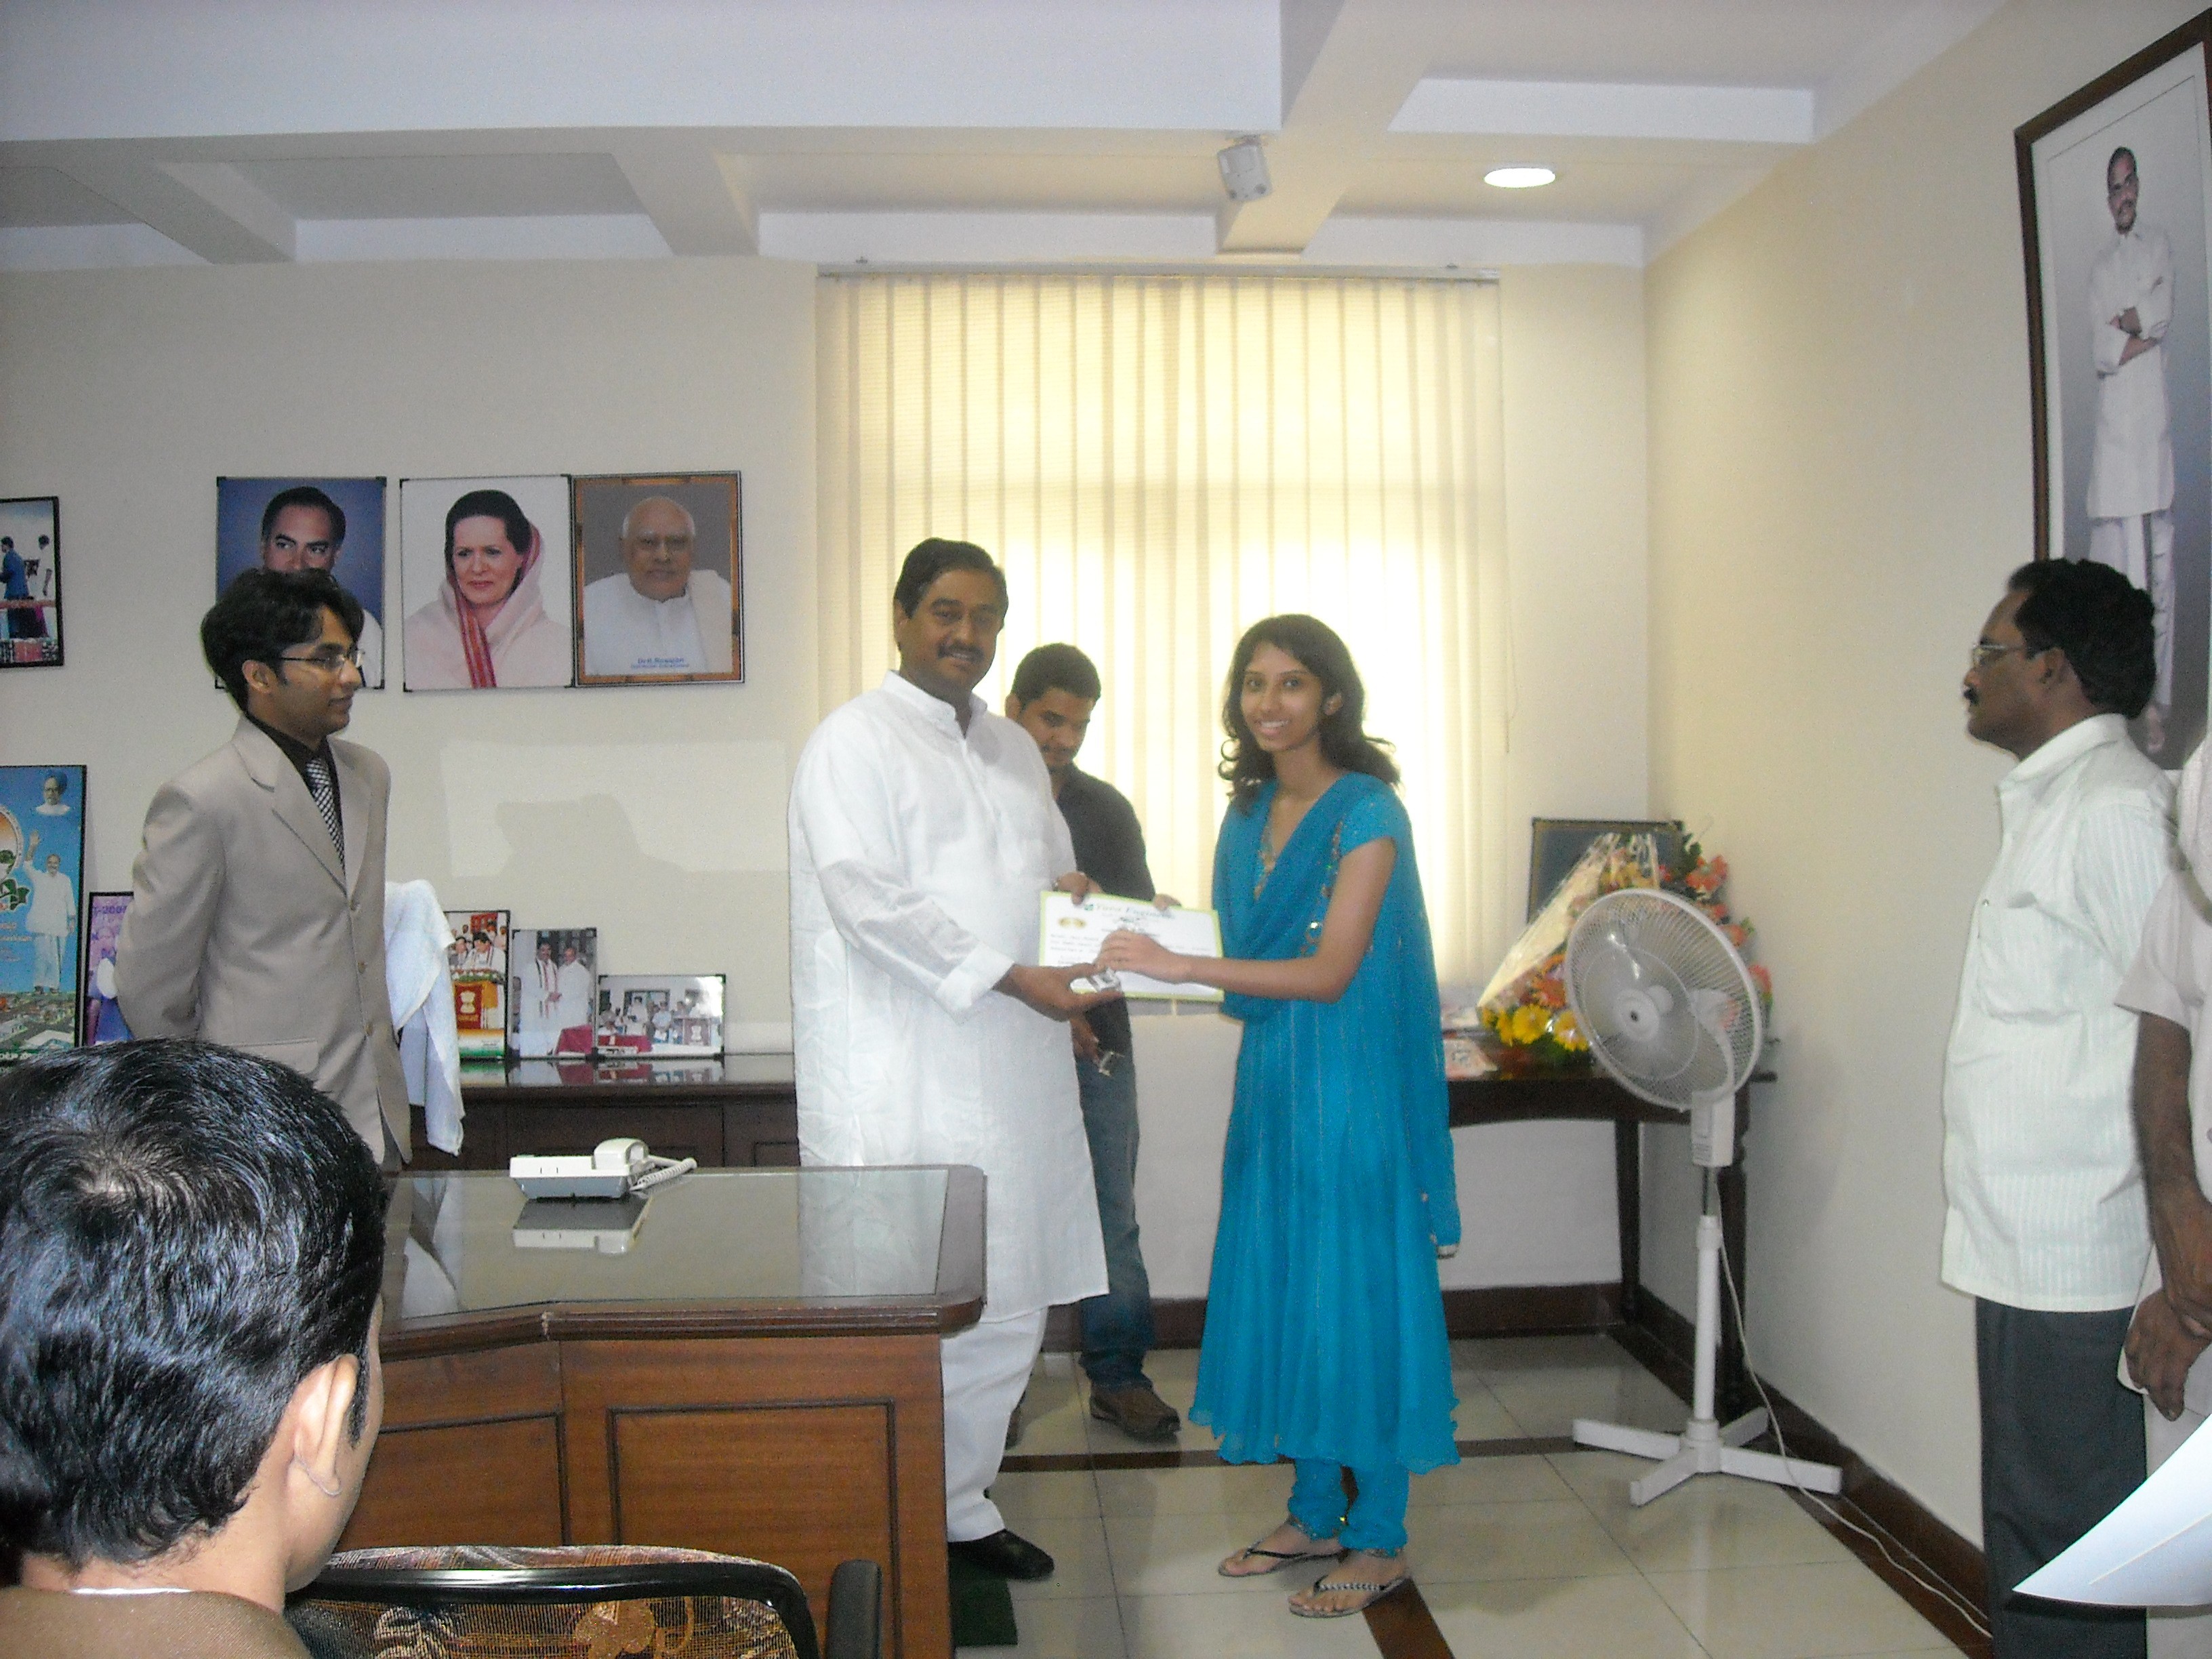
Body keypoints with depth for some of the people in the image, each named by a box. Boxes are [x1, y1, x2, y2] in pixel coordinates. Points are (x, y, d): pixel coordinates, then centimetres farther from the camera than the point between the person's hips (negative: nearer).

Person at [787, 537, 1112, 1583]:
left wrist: (1075, 894, 3)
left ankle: (957, 1503, 28)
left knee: (1011, 1302, 12)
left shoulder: (1014, 750, 19)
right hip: (904, 1089, -7)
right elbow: (869, 899, -15)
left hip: (1014, 1072, 8)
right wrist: (1010, 977, -20)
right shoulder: (855, 742, -4)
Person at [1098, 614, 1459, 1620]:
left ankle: (1380, 1540, 13)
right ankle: (1314, 1515, 26)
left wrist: (1180, 966, -26)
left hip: (1352, 1081, -7)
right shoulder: (1249, 813, 10)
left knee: (1358, 1290, 0)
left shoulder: (1368, 813, -12)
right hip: (1272, 1079, 7)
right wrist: (1124, 921, 2)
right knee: (1285, 1290, 12)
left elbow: (1330, 971, -19)